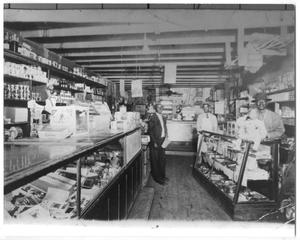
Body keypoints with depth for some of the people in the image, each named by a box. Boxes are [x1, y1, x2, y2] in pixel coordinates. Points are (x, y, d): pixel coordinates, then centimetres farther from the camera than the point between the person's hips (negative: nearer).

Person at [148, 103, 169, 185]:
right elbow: (150, 130, -12)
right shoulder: (152, 117, -9)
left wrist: (165, 137, 3)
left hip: (162, 140, 7)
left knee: (162, 159, 14)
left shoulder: (162, 118, 13)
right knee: (155, 160, 3)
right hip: (155, 141, -7)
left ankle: (162, 176, 28)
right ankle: (157, 178, 15)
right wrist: (154, 142, -15)